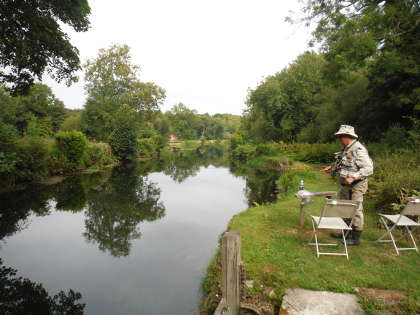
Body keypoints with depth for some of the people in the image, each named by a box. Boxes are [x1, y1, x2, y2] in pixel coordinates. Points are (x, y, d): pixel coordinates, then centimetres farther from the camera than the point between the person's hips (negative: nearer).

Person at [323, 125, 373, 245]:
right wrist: (332, 168, 9)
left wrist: (353, 177, -30)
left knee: (355, 211, 1)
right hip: (345, 186, 10)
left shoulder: (359, 150, -19)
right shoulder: (346, 149, 10)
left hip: (355, 186, -10)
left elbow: (368, 169, -23)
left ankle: (355, 238, 13)